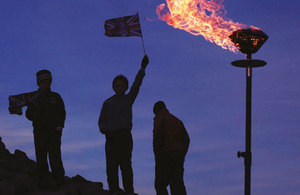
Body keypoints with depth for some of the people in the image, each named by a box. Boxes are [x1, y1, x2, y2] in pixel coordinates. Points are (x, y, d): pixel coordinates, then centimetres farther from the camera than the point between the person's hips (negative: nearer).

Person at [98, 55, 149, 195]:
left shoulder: (128, 99, 15)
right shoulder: (107, 103, 20)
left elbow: (136, 85, 3)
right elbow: (101, 120, 16)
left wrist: (142, 68, -8)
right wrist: (103, 129, -6)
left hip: (125, 135, -2)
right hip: (111, 136, 2)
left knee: (125, 163, -11)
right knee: (111, 164, -6)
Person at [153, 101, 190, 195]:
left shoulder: (159, 118, 6)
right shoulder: (177, 121, 26)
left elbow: (157, 135, -10)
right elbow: (186, 139, 19)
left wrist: (157, 154, -10)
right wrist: (181, 155, 14)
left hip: (166, 153, -6)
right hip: (179, 155, 6)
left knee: (160, 184, -6)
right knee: (177, 183, 2)